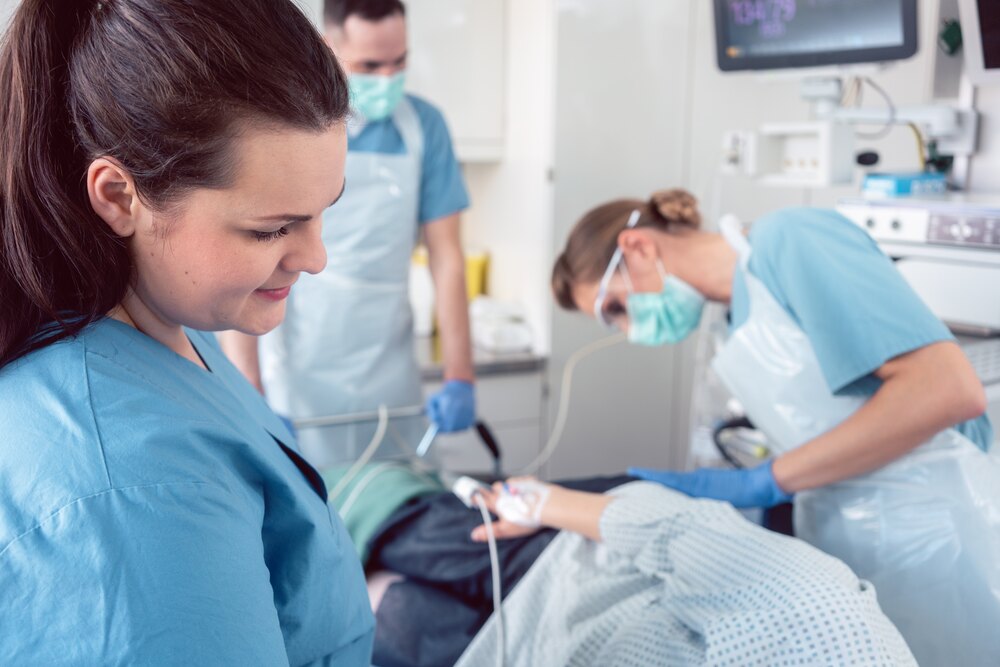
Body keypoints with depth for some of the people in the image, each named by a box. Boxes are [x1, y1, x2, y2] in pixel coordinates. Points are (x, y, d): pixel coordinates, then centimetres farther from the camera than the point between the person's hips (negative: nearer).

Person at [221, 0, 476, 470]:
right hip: (294, 376, -2)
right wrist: (249, 392, -17)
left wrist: (460, 376, -6)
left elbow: (445, 256, 0)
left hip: (389, 376, 3)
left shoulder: (423, 126, 0)